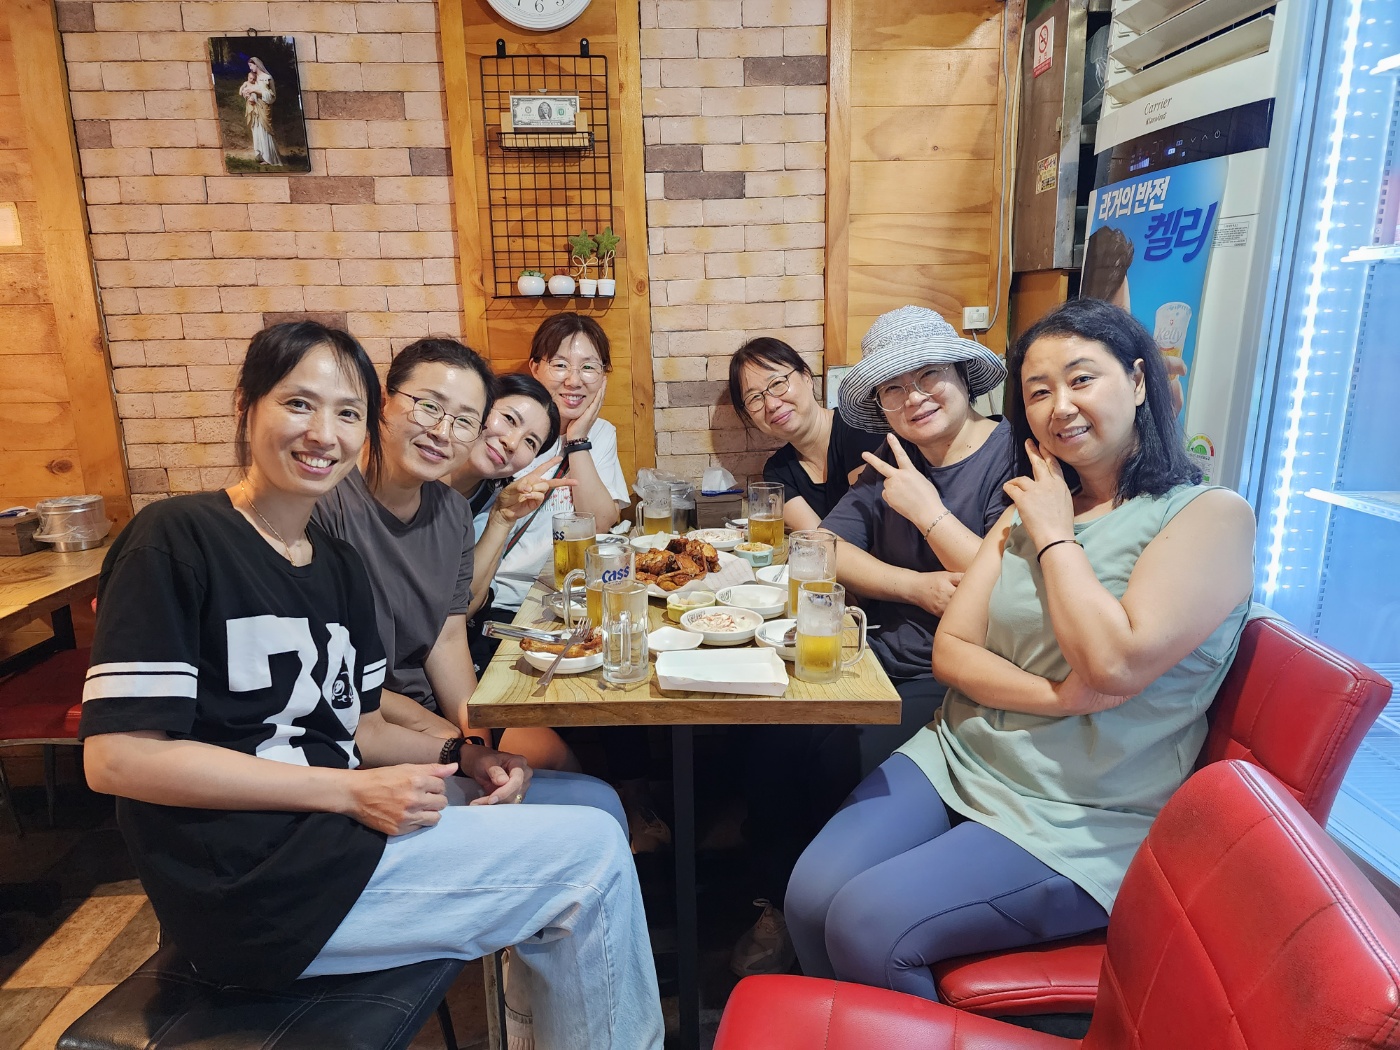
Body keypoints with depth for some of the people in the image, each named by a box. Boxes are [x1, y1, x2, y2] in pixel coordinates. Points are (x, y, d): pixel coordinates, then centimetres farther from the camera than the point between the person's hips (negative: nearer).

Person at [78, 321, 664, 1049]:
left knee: (592, 804, 8)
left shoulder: (337, 565, 10)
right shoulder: (175, 539, -12)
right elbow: (115, 756, -17)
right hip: (251, 885, -8)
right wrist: (351, 791, -21)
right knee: (591, 853, -12)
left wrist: (460, 758, -6)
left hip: (337, 827, 8)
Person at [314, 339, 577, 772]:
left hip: (430, 709, 7)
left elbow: (448, 638, 4)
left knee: (552, 753, 1)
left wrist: (477, 743, -8)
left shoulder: (454, 513, 4)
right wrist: (420, 721, -13)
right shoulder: (323, 501, -22)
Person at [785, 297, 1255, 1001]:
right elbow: (950, 650, 4)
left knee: (866, 924, -20)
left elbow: (1116, 664, -22)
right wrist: (1056, 697, -14)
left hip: (1080, 823, -5)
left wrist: (1055, 536, -10)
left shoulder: (1211, 515, -7)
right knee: (809, 898, -12)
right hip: (958, 757, 6)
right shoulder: (1029, 509, 12)